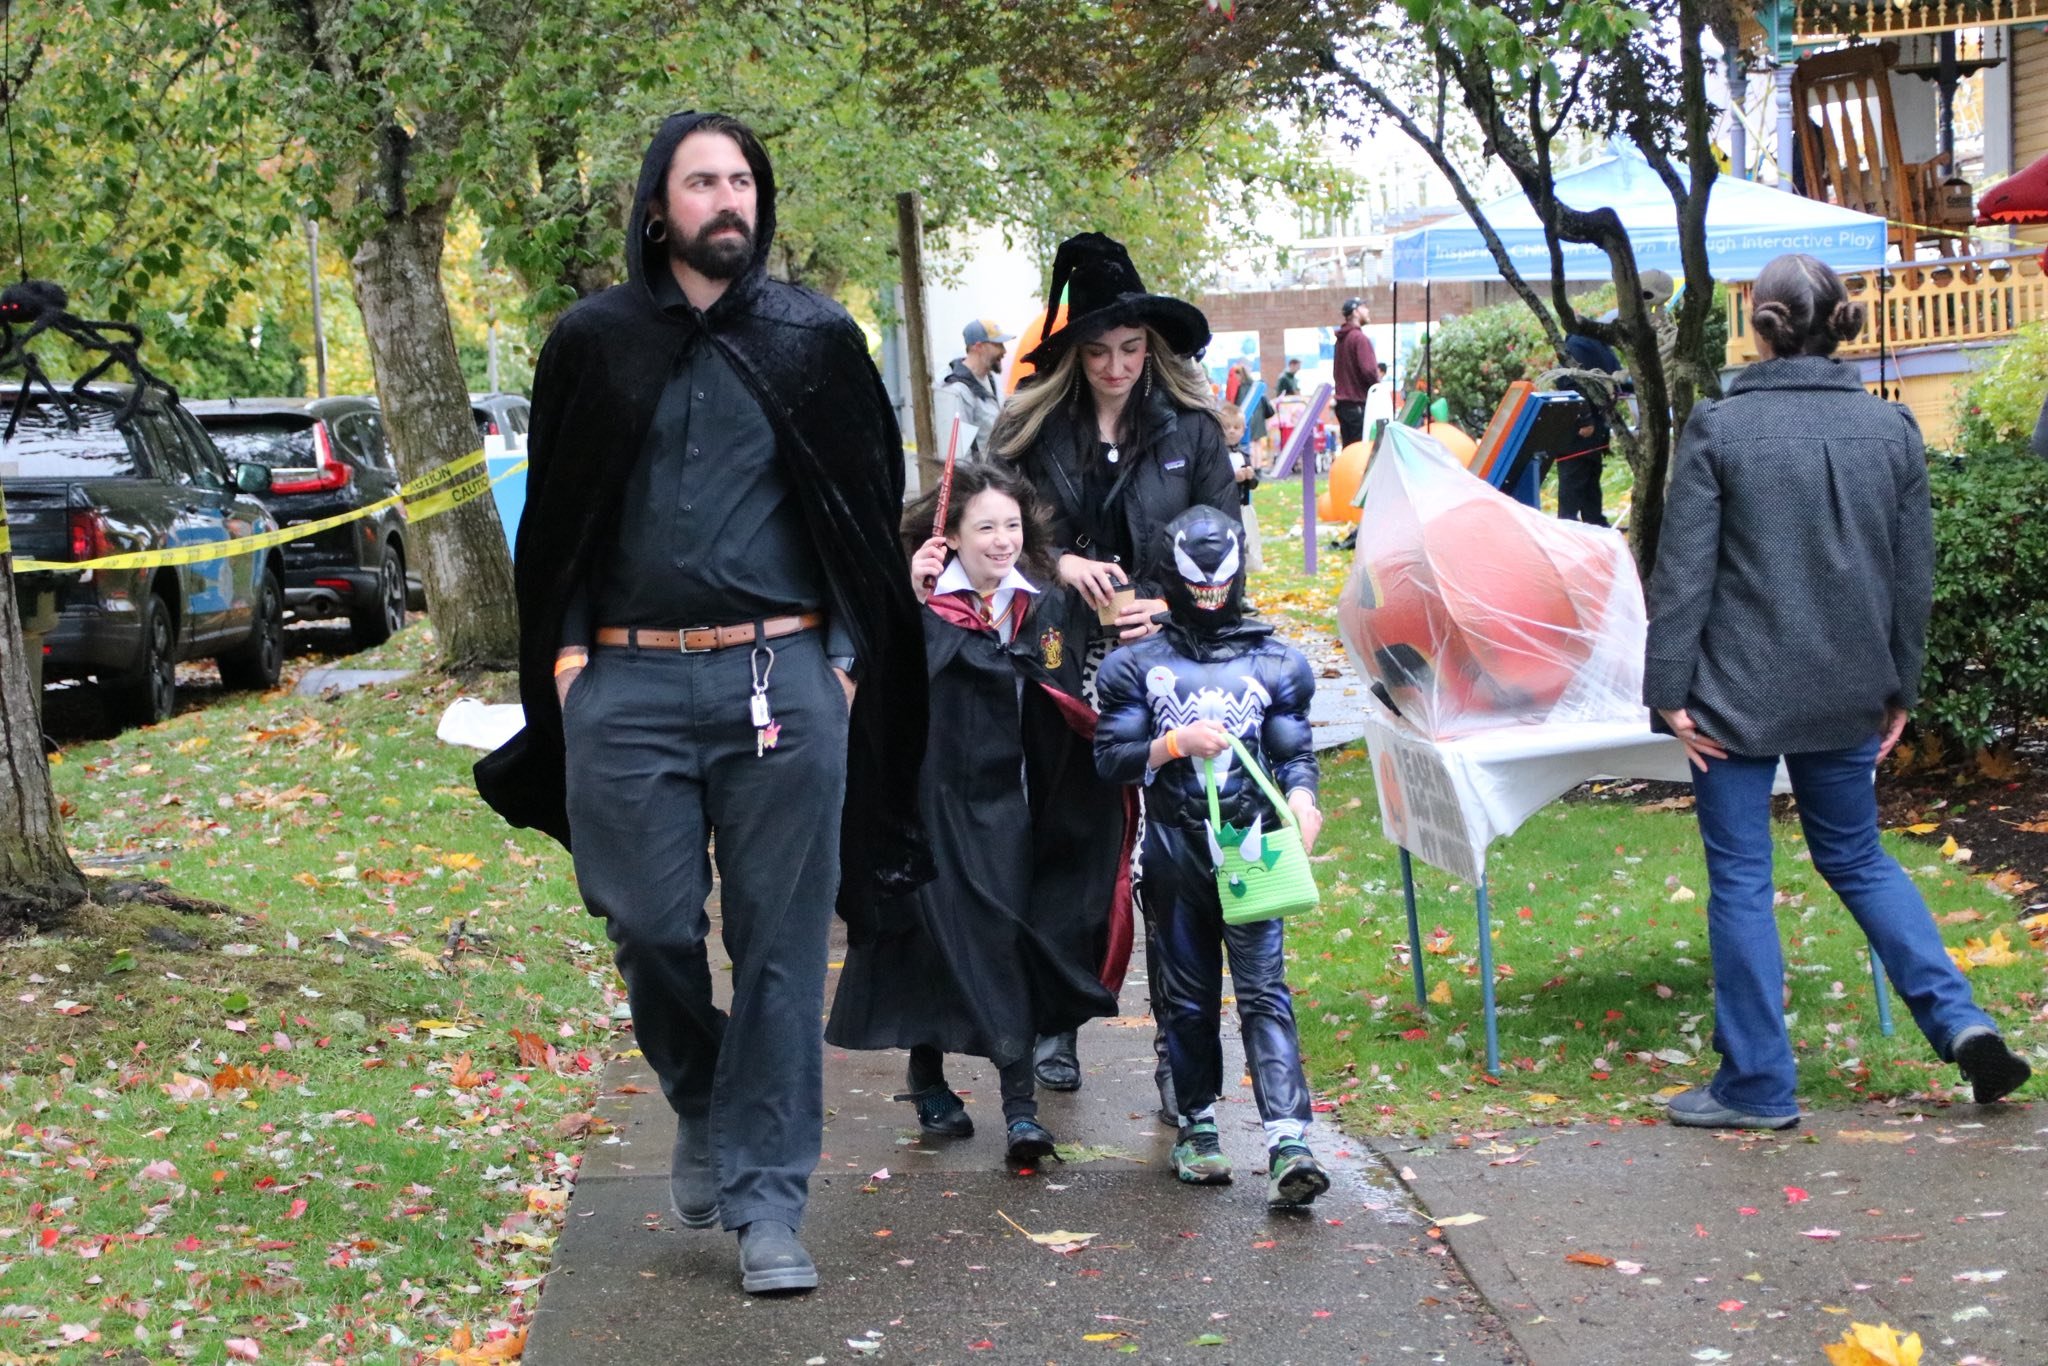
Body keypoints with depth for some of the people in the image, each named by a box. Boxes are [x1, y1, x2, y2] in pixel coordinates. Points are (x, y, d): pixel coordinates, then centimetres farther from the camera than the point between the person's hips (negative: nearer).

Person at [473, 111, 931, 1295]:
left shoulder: (817, 340, 7)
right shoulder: (596, 343, 9)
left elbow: (873, 508, 11)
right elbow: (555, 517, 14)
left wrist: (848, 654, 3)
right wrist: (563, 648, 5)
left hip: (782, 677, -1)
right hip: (627, 683, 1)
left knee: (780, 943, 0)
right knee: (651, 927, 2)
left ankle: (767, 1200, 8)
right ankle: (702, 1109, 31)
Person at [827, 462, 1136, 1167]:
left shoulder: (1039, 607, 5)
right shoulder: (926, 602, -9)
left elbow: (1065, 711, 12)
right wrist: (907, 602, -32)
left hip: (1005, 804, 3)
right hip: (931, 800, -3)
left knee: (1005, 946, -2)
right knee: (933, 942, 5)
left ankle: (1020, 1105, -3)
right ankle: (927, 1081, 24)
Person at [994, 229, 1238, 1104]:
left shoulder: (1190, 429, 5)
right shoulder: (1034, 430, 5)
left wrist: (1175, 607, -11)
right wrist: (1062, 565, -13)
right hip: (1066, 663, 1)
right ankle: (1055, 1024, 19)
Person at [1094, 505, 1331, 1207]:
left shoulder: (1273, 663, 9)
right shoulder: (1139, 665, 8)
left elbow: (1295, 752, 8)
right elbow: (1110, 756, 5)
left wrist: (1300, 798, -12)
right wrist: (1174, 743, -11)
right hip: (1175, 851, 1)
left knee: (1263, 990, -10)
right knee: (1189, 995, 9)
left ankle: (1288, 1144, -19)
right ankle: (1198, 1126, 24)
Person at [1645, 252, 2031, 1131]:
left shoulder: (1718, 429, -11)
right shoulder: (1890, 428, 1)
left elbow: (1683, 571, -11)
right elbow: (1914, 574, 6)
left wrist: (1670, 691, -6)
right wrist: (1899, 688, 16)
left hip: (1739, 693, -4)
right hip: (1847, 693, 4)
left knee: (1740, 878, 5)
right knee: (1857, 857, 21)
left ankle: (1758, 1084, 10)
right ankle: (1959, 1021, 8)